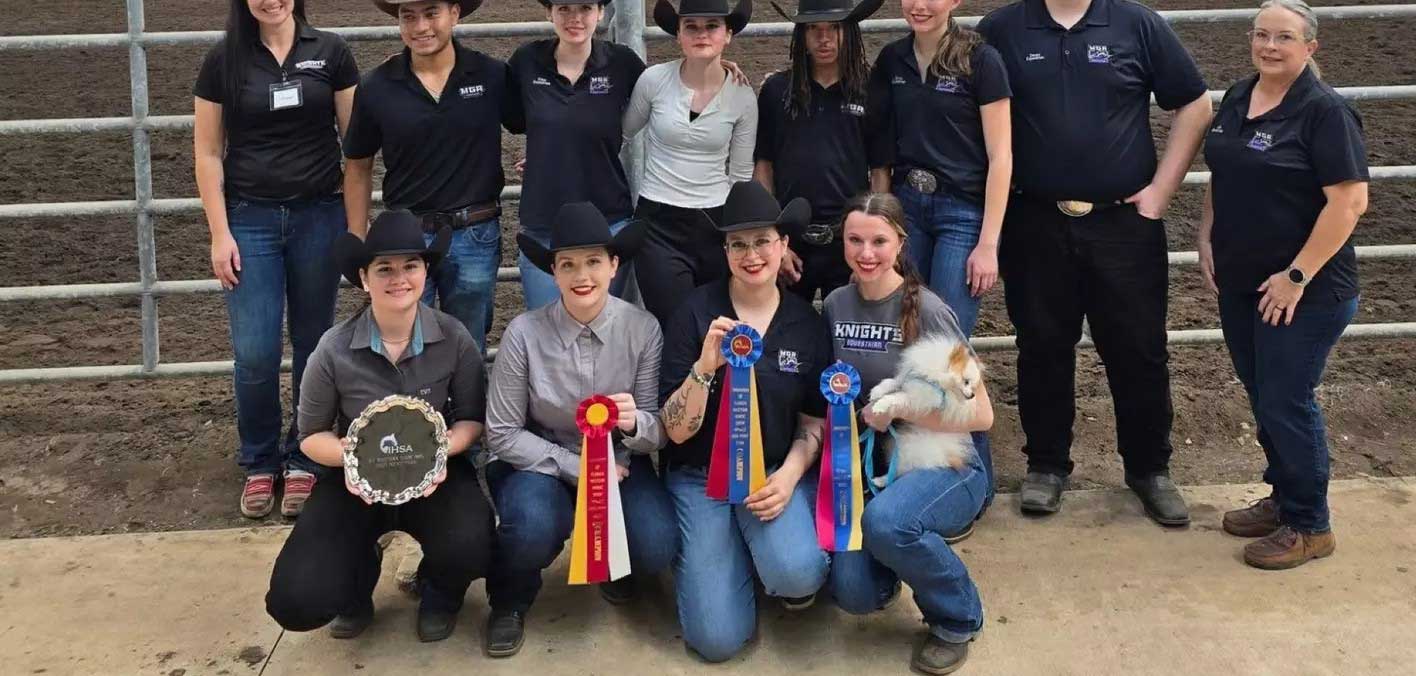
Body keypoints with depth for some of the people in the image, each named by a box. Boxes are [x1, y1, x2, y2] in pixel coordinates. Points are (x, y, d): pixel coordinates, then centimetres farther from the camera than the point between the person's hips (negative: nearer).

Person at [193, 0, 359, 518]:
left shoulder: (330, 53, 0)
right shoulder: (223, 61, 0)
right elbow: (208, 152, 2)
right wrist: (219, 233, -4)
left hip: (319, 218, 1)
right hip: (250, 220, 0)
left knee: (313, 346, 8)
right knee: (255, 354, -1)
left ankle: (302, 462, 24)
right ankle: (258, 465, 19)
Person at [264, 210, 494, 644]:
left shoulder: (454, 338, -13)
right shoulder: (335, 349, -14)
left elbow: (472, 418, 0)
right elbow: (311, 435, -2)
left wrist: (443, 449, -23)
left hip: (434, 474, 0)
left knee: (469, 551, -34)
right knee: (295, 603, -18)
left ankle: (438, 591, 8)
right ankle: (360, 572, 21)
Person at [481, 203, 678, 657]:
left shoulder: (643, 329, -13)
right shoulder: (524, 333, -17)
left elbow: (659, 433, -8)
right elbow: (503, 435, -10)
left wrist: (635, 424, -32)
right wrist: (575, 467, -19)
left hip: (618, 462, 2)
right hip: (542, 461, -1)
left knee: (656, 548, -24)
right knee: (532, 529, -34)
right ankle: (510, 601, 4)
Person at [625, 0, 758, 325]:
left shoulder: (743, 98, -1)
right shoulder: (654, 80, -6)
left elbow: (740, 177, 6)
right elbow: (619, 135, 10)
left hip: (717, 224, 2)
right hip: (658, 224, -2)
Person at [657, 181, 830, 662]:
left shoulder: (805, 321, -1)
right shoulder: (696, 310, -9)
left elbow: (815, 421, 8)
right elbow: (677, 431, -10)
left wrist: (788, 477, -11)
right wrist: (706, 365, -27)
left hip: (775, 472, 1)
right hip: (701, 477, -1)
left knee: (796, 574, -31)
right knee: (718, 638, -12)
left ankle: (780, 559, 7)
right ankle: (717, 553, 19)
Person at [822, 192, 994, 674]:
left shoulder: (927, 312, -14)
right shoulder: (836, 306, 2)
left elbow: (980, 415, -14)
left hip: (944, 466, -4)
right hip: (872, 466, 4)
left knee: (884, 522, -37)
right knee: (853, 592, -20)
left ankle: (958, 618, -8)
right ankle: (893, 565, 19)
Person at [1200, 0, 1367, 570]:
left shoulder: (1324, 111, -15)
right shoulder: (1237, 100, 8)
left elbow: (1350, 200, -20)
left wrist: (1297, 276, -20)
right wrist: (1207, 238, 7)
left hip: (1304, 292, -7)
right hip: (1239, 283, 7)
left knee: (1287, 403, -2)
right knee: (1262, 396, 15)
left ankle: (1308, 526, 13)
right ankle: (1283, 497, 32)